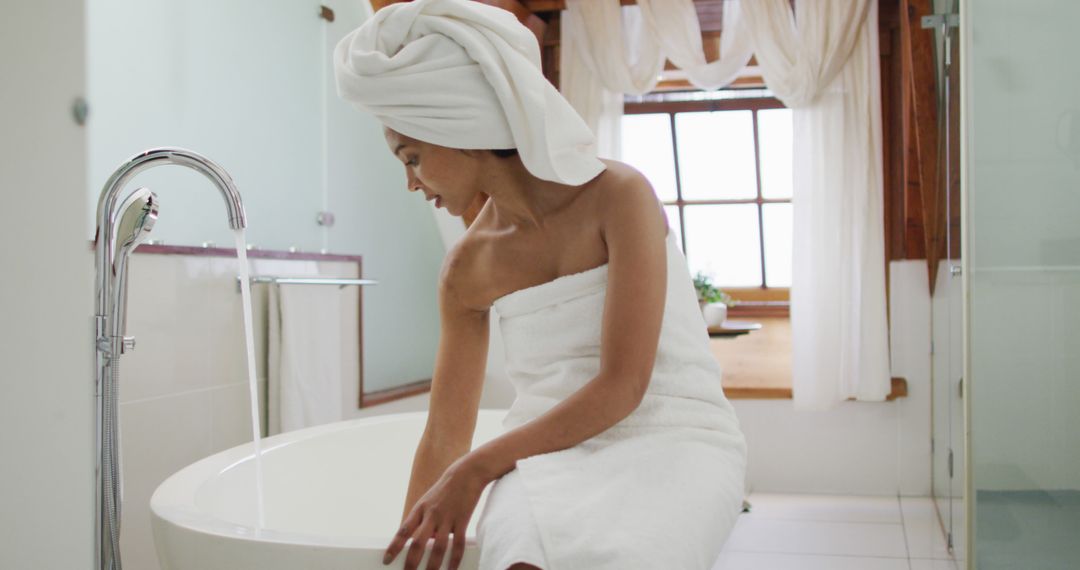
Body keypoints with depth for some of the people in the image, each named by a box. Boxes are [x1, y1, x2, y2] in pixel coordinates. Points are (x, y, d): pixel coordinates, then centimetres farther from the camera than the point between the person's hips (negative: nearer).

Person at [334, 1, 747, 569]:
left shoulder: (617, 196, -11)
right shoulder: (467, 269, 3)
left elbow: (622, 386, -18)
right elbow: (446, 433, 10)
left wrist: (478, 467, -20)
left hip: (669, 438, -2)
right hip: (550, 451, 3)